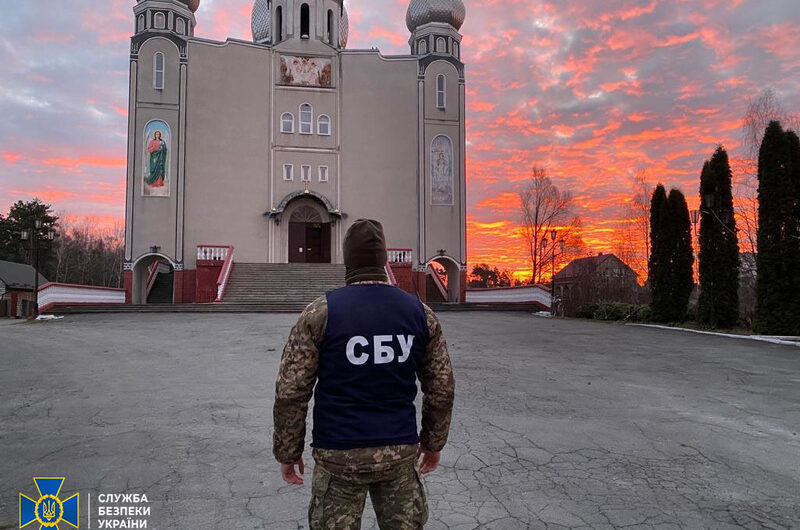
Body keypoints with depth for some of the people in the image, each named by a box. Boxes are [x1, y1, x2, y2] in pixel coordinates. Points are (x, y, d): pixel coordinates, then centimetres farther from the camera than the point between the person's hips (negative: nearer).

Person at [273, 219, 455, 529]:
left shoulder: (320, 313, -10)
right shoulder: (420, 312, -1)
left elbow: (290, 393, -9)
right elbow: (442, 388, 4)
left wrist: (288, 452, 3)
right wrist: (433, 443, 17)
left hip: (339, 455, -2)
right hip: (400, 451, 2)